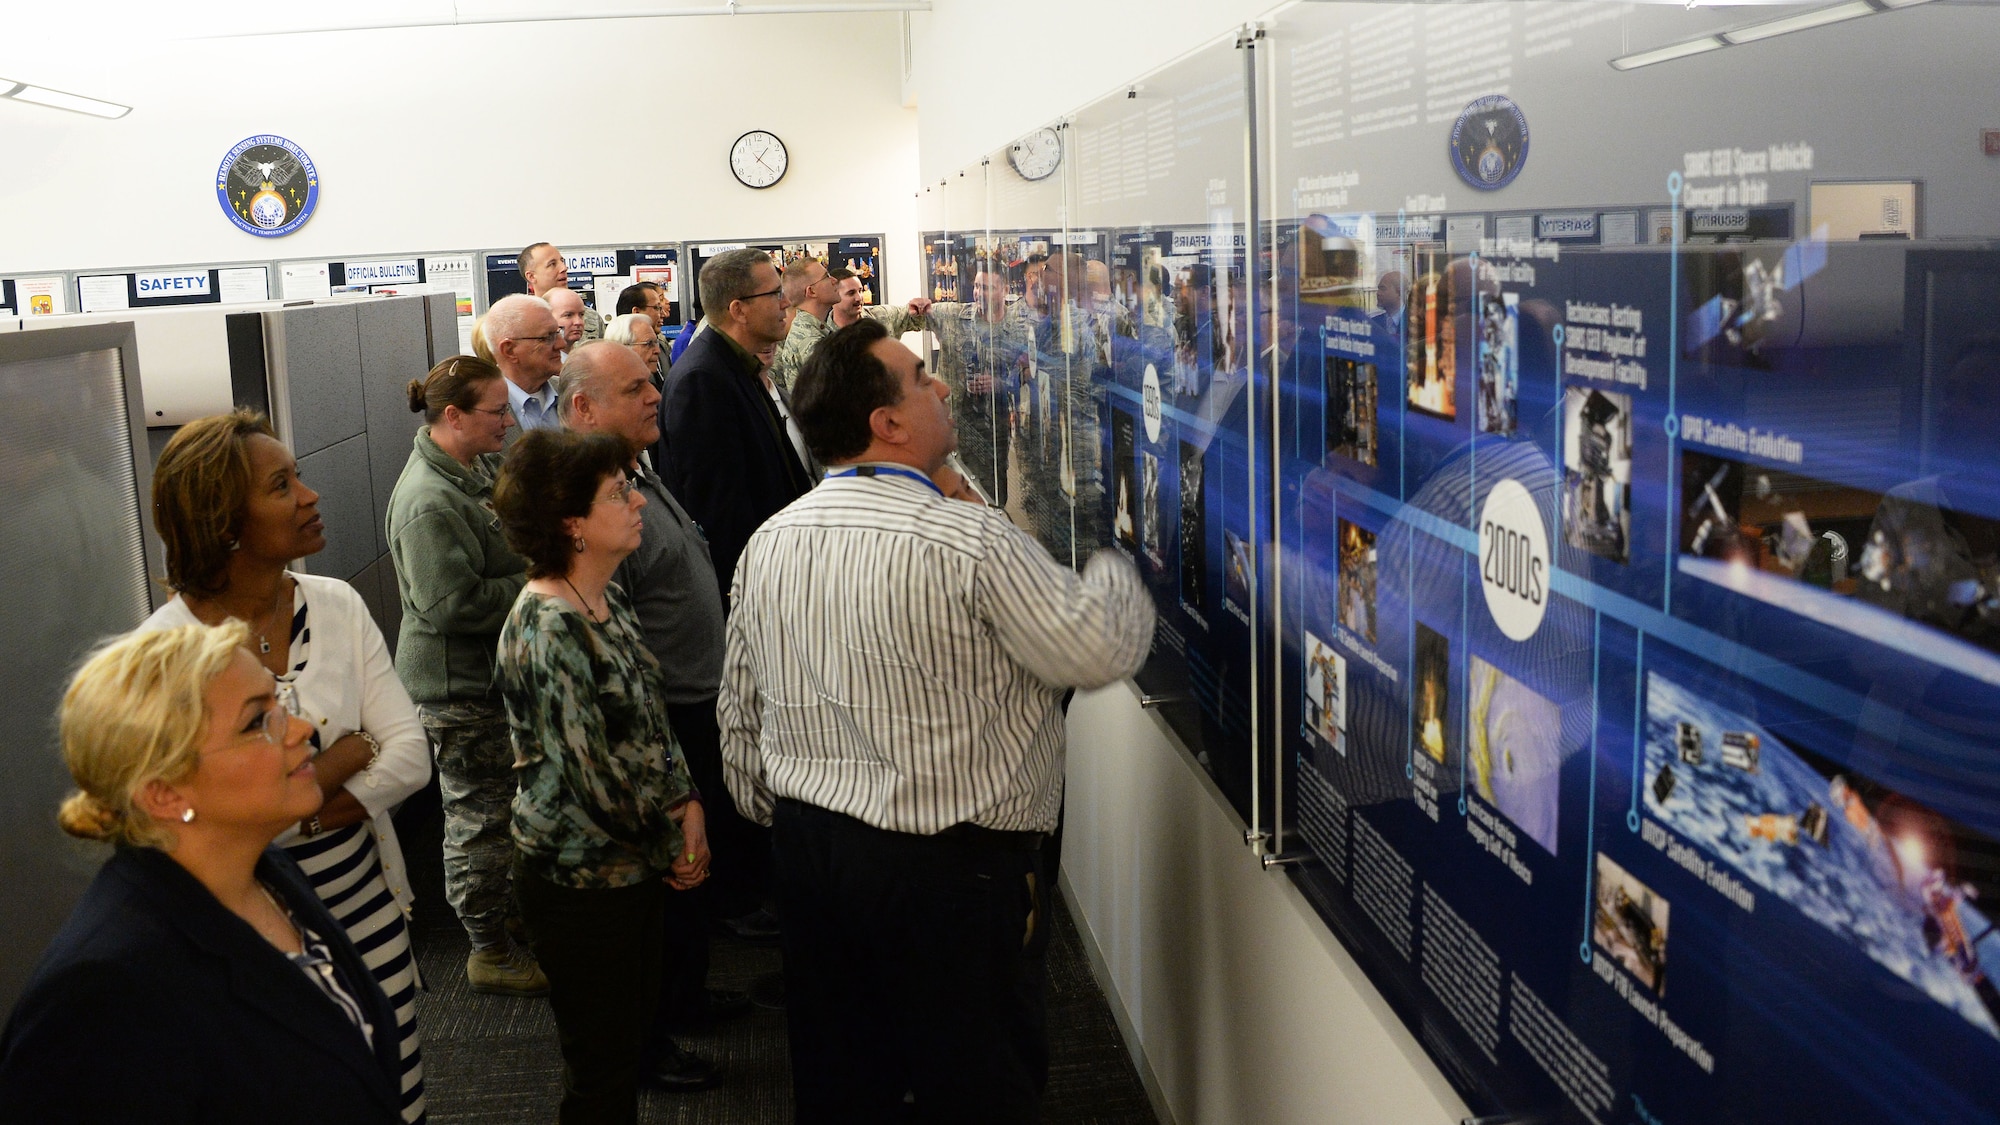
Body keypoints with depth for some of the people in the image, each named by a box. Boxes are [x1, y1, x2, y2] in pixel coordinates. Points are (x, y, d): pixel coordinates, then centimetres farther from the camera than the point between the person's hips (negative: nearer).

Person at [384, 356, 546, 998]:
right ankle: (489, 951, 17)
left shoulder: (478, 466, 6)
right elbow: (453, 604, -30)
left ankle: (511, 906, 41)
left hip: (497, 670, 10)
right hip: (460, 685, -10)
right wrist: (534, 583, -22)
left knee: (505, 802, 23)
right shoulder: (429, 502, -25)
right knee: (480, 815, 3)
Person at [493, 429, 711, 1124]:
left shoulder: (608, 599, 4)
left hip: (637, 863, 8)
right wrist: (672, 838, -8)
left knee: (631, 1028, 21)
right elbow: (592, 776, -22)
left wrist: (687, 805, -1)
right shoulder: (545, 631, -23)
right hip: (581, 878, -8)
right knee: (602, 1068, 7)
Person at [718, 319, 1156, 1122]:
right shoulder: (971, 543, -20)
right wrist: (1114, 570, 6)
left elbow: (739, 711, 10)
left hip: (808, 847, 7)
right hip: (950, 869, -7)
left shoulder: (767, 545, 2)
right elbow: (1101, 650, -15)